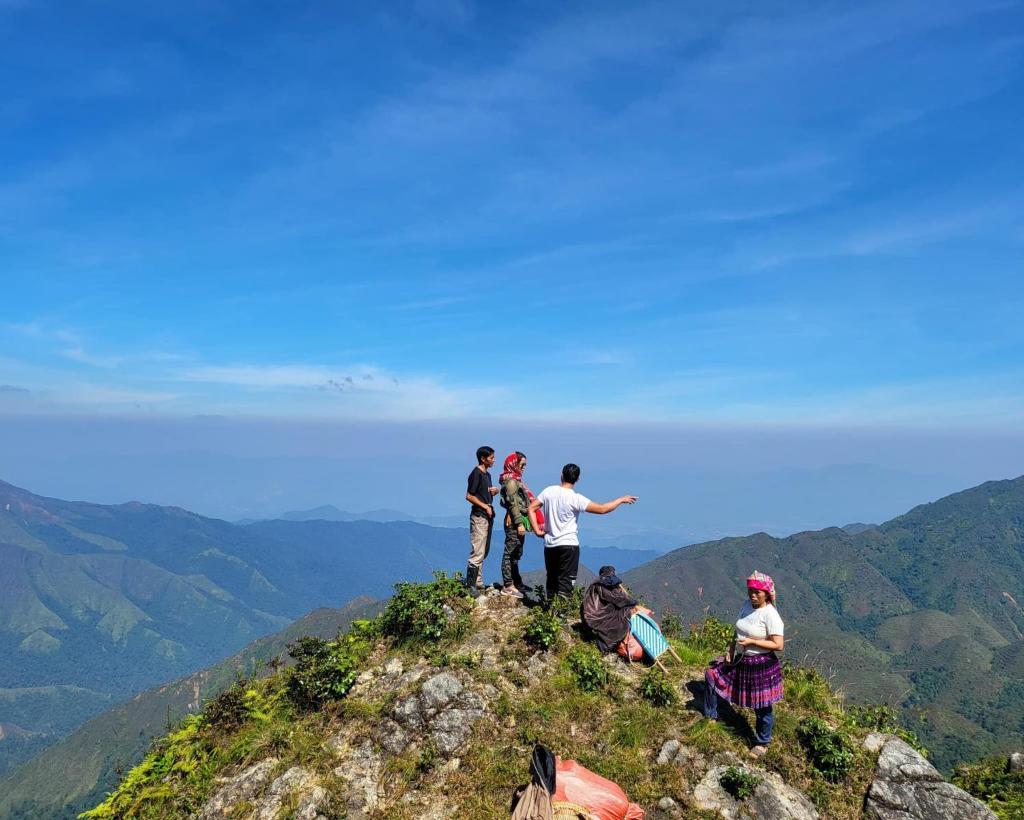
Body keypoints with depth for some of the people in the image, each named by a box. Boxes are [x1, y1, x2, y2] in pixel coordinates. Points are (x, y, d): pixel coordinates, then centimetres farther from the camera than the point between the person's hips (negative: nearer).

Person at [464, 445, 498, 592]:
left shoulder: (487, 474, 15)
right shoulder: (476, 473, -12)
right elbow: (469, 496, -16)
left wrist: (494, 491, 3)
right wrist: (485, 506, -16)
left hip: (488, 516, 10)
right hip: (479, 516, -10)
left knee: (484, 552, 14)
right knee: (478, 553, -10)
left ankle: (478, 583, 22)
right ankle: (470, 585, -5)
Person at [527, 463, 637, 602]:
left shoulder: (549, 491, -1)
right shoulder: (575, 499, -15)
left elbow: (531, 509, -1)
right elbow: (602, 509, -15)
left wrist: (537, 530, 2)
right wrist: (621, 499, -3)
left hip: (549, 545, 5)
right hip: (568, 545, -5)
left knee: (551, 580, 16)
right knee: (566, 581, 2)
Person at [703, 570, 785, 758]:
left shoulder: (770, 615, -22)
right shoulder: (747, 605, 1)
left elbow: (778, 645, -23)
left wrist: (752, 642, -24)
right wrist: (731, 653, 7)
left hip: (762, 665, -8)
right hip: (740, 661, 8)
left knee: (762, 706, 8)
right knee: (711, 675, 13)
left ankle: (762, 743, 32)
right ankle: (711, 715, 31)